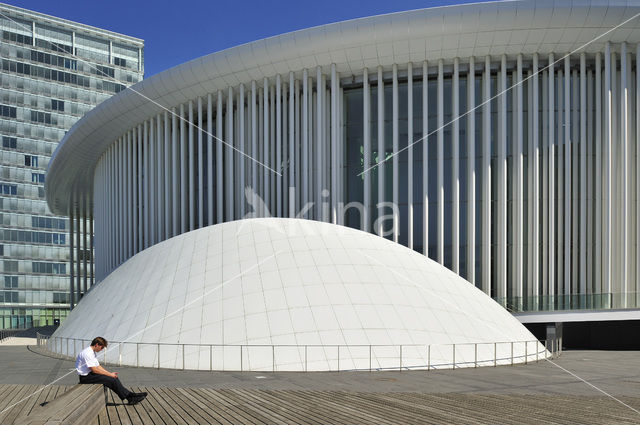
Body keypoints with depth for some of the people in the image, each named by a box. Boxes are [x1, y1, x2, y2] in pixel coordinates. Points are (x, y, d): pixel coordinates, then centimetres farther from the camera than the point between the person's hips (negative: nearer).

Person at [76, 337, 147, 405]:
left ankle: (129, 395, -5)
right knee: (112, 380, -18)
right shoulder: (87, 353, -19)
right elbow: (94, 370, -22)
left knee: (115, 378, -3)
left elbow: (98, 366, 18)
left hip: (90, 374, 10)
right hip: (85, 377, -10)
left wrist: (110, 373, 5)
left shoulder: (92, 352, 14)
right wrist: (109, 374, -14)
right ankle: (129, 398, -10)